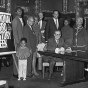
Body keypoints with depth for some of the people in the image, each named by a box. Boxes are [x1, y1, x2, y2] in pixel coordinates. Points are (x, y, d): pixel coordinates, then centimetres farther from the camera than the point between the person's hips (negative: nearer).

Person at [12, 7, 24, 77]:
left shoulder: (21, 19, 17)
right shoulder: (15, 20, -7)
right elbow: (14, 32, -11)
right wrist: (18, 41, -15)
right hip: (17, 41, -7)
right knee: (17, 56, -4)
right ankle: (15, 72, 4)